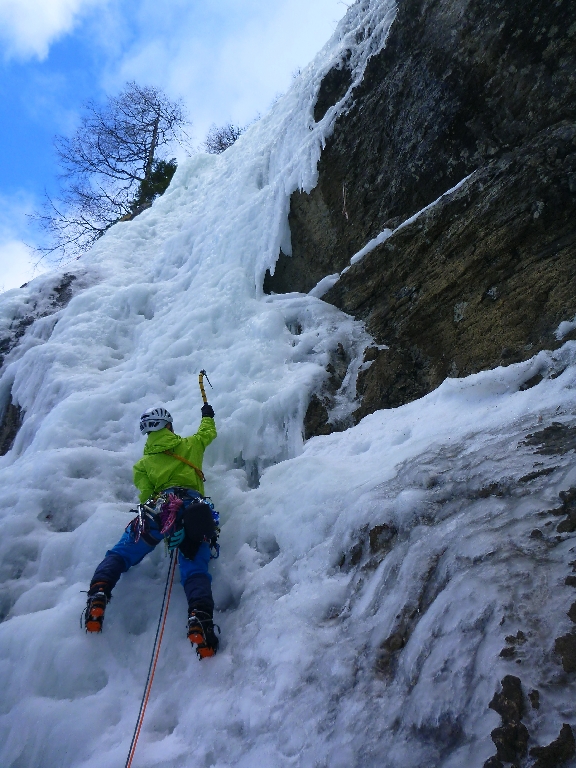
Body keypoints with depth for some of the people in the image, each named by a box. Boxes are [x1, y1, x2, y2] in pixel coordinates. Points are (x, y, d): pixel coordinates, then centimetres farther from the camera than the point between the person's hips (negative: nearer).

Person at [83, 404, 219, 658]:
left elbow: (145, 494, 13)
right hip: (195, 510, 0)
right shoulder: (190, 445, 26)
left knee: (119, 554, 9)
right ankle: (200, 620, -36)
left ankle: (98, 595, -18)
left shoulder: (143, 463, 24)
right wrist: (207, 415, 64)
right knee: (195, 570, -11)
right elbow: (208, 433, 45)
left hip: (157, 510, 0)